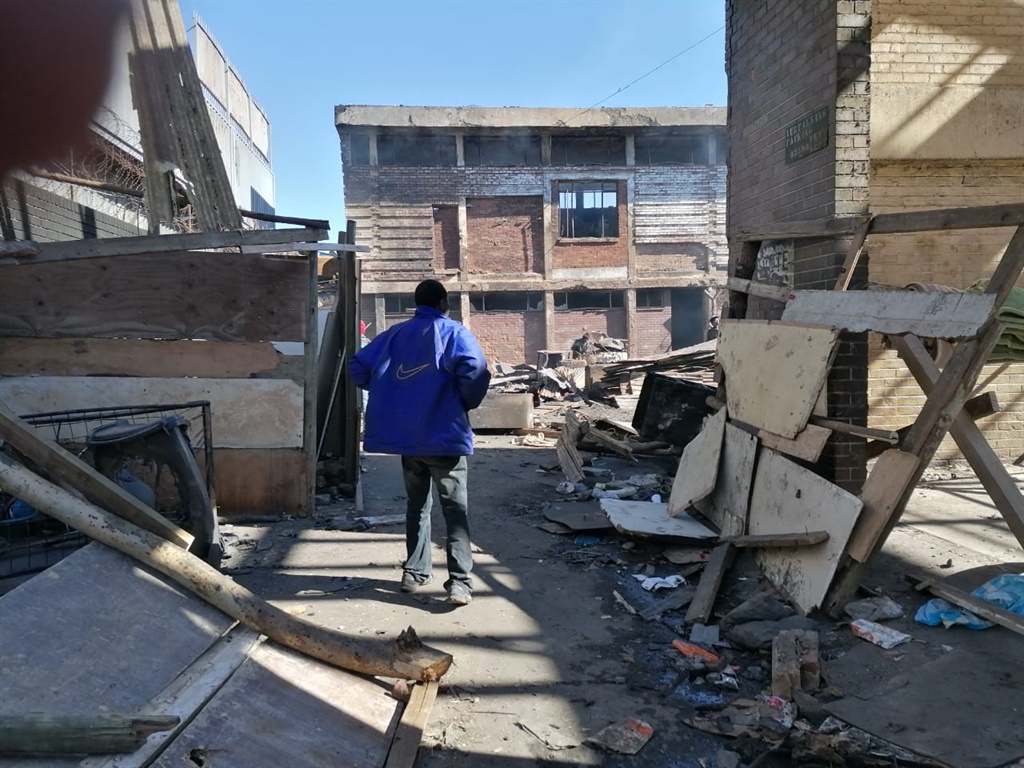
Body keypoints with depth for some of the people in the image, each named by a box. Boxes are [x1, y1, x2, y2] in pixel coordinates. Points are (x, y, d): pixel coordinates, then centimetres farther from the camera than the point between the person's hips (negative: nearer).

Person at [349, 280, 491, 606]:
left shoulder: (395, 334, 10)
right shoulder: (454, 332, -4)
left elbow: (358, 367, 9)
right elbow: (474, 370, -21)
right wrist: (468, 403, -3)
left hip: (404, 435, 5)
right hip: (444, 435, -5)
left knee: (417, 505, 18)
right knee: (455, 508, 0)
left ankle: (415, 572, 24)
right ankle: (460, 581, -6)